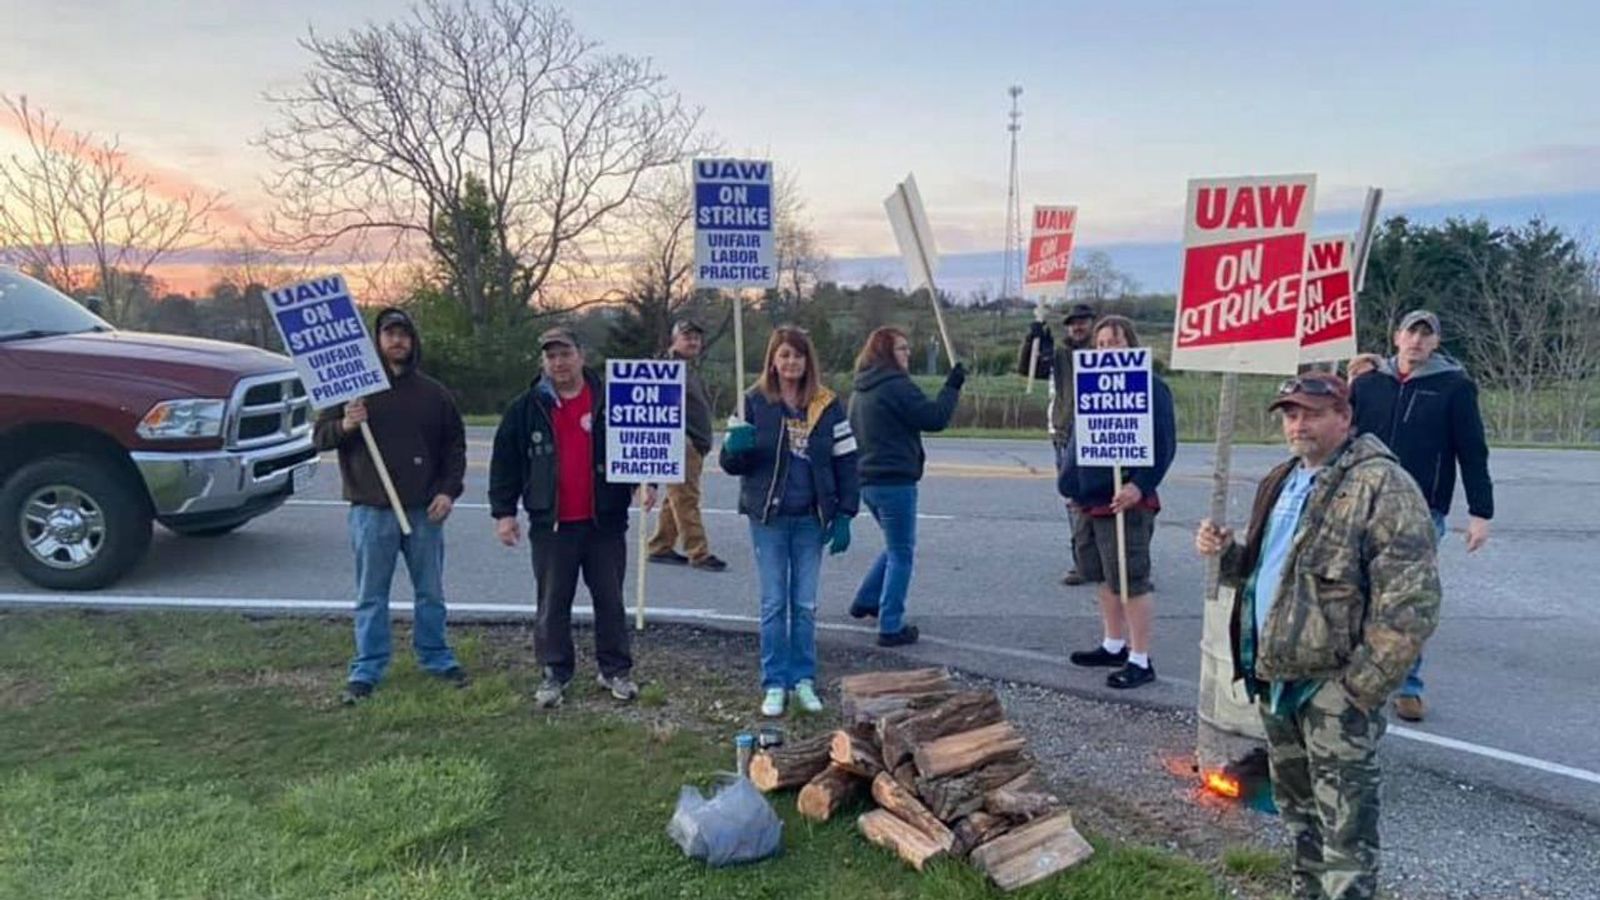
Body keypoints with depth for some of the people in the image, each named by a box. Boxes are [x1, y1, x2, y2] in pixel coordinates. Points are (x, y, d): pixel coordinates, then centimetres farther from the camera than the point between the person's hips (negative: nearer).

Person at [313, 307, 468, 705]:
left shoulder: (434, 393, 7)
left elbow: (455, 446, 11)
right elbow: (319, 436, 2)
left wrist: (448, 491, -1)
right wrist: (344, 425, -19)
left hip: (424, 510, 2)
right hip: (371, 511, -2)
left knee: (430, 591, 12)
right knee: (371, 595, 6)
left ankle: (435, 656, 26)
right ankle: (366, 670, 15)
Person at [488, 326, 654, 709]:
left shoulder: (611, 401, 1)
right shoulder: (526, 408, 2)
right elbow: (505, 462, 4)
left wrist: (646, 480, -10)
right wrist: (503, 512, 0)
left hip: (604, 522, 0)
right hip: (551, 524, 0)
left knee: (610, 600, 9)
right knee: (552, 604, 7)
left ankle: (616, 670, 22)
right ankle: (555, 674, 19)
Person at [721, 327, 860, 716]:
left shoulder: (828, 406, 0)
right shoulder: (754, 402, -2)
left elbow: (845, 461, 2)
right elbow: (730, 461, 0)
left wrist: (844, 515, -4)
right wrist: (736, 447, -24)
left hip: (811, 518, 1)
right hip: (768, 517, -1)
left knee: (805, 604, 9)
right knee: (773, 604, 5)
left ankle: (804, 680, 21)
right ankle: (774, 684, 15)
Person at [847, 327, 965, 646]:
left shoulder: (860, 391, 13)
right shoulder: (897, 386, -15)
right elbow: (935, 418, -16)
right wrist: (952, 385, -5)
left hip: (868, 480, 9)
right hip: (895, 481, -9)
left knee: (897, 547, 25)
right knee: (901, 554, 1)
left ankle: (865, 601, 28)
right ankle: (891, 627, 4)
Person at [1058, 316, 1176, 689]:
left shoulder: (1150, 387, -9)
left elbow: (1165, 444, -15)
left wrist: (1140, 485, -24)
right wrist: (1072, 483, 17)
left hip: (1125, 501, -9)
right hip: (1090, 500, 9)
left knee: (1131, 580, -5)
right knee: (1106, 578, 17)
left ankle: (1140, 660, 3)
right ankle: (1113, 645, 30)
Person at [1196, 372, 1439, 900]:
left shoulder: (1380, 486, -15)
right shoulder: (1280, 483, 13)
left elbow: (1409, 600, -20)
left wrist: (1363, 687, -19)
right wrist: (1225, 554, 3)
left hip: (1333, 685, -8)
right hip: (1276, 676, 9)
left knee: (1344, 824, 0)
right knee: (1295, 802, 22)